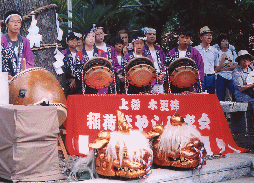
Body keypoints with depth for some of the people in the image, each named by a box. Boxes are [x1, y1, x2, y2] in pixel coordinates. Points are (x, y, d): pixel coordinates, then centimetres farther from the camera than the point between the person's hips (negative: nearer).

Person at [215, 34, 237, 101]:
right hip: (221, 78, -2)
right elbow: (217, 69, -6)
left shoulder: (233, 53, 12)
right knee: (220, 98, -3)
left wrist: (224, 69, -6)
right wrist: (223, 58, -13)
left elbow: (235, 66, 5)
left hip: (231, 78, 2)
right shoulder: (217, 54, 2)